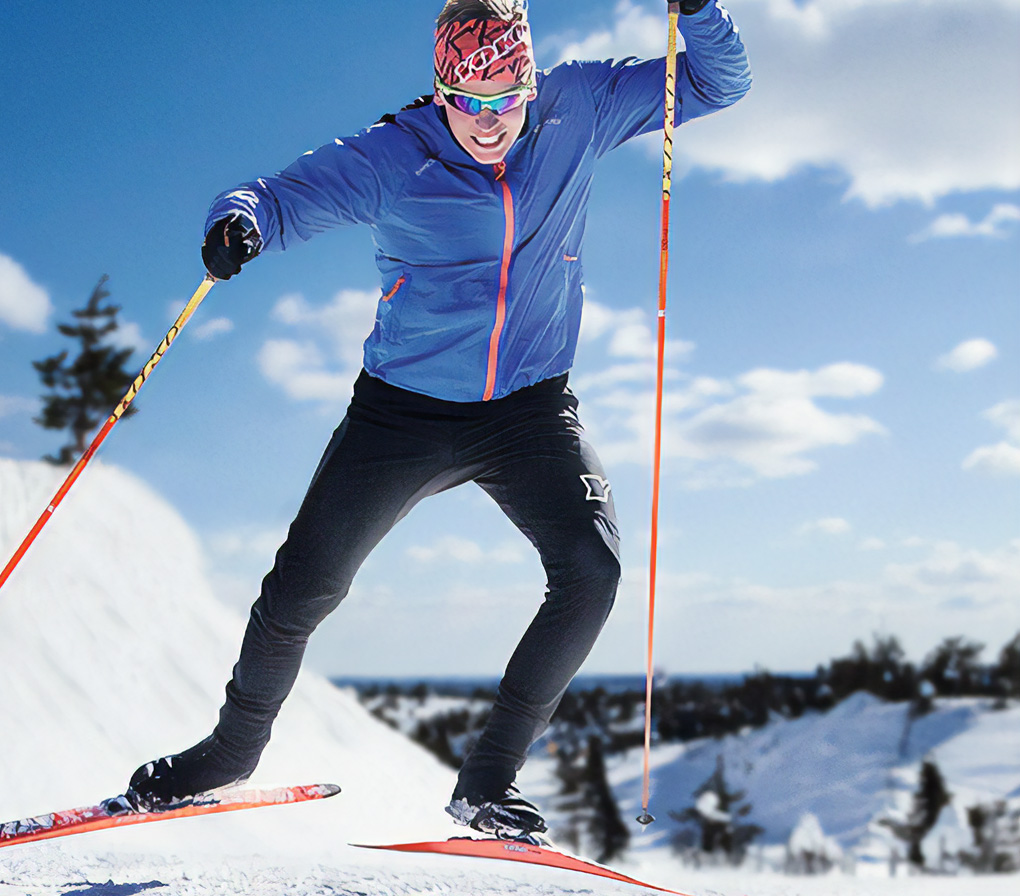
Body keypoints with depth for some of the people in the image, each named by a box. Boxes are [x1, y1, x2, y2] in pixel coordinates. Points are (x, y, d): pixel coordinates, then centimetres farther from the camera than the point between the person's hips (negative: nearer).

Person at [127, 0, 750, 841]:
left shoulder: (577, 111, -4)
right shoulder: (390, 157, -11)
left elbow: (717, 83, 4)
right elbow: (282, 196, -10)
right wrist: (239, 221, -34)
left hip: (532, 409, 2)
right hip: (405, 407, -1)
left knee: (592, 569, -19)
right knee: (303, 588, 1)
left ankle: (489, 780, -3)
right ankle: (236, 745, 30)